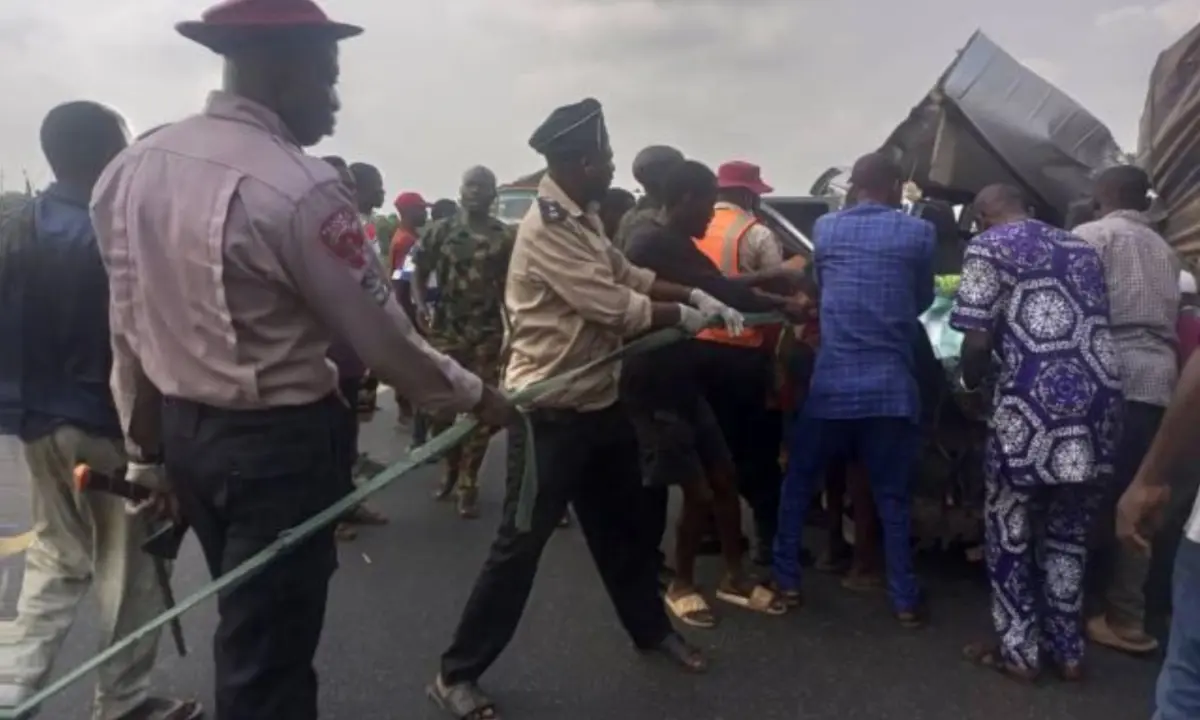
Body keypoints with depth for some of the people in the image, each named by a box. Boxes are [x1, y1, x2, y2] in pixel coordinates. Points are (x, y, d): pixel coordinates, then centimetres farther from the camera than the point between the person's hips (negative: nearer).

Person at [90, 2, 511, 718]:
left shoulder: (130, 168, 1)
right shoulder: (300, 188, -22)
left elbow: (129, 329, 7)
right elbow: (383, 338, -17)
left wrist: (146, 451, 17)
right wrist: (475, 395, -1)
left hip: (182, 431, 8)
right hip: (278, 443, -8)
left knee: (248, 625, 26)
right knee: (269, 650, 9)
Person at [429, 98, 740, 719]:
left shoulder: (583, 219, 9)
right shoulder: (547, 229, -22)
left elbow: (629, 276, 17)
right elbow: (616, 307, -22)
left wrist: (697, 296, 5)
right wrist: (684, 316, -7)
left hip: (598, 403, 9)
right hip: (550, 412, -9)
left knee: (622, 526, 22)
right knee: (520, 543, -1)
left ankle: (652, 630, 43)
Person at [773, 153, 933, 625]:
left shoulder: (825, 228, 5)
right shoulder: (918, 233, 1)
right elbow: (923, 301, 13)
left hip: (831, 383, 1)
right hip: (891, 385, 0)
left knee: (798, 484, 15)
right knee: (892, 497, 9)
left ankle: (786, 579, 20)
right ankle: (905, 600, 14)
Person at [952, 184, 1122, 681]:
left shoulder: (989, 247, 2)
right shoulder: (1081, 248, 23)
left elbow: (977, 341, -6)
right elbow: (1096, 328, 23)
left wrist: (972, 383, 14)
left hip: (1035, 405, -6)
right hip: (1099, 401, 7)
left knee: (1009, 528, 10)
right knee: (1068, 531, 18)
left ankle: (1019, 651, 17)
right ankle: (1067, 650, 26)